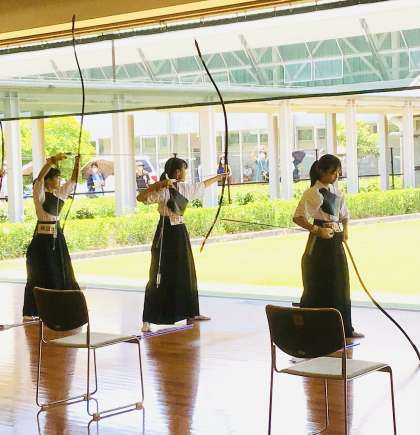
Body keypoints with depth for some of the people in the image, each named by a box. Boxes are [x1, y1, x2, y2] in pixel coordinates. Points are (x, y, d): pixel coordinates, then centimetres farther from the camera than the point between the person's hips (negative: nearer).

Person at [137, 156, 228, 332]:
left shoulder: (186, 188, 7)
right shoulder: (163, 190, -15)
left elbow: (203, 185, 26)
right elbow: (140, 197, -27)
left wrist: (220, 176, 37)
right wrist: (159, 184, -36)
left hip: (180, 233, 8)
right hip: (166, 234, -8)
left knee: (187, 273, 16)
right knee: (160, 277, -8)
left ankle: (191, 313, 30)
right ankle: (147, 320, -5)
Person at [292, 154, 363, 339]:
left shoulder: (337, 192, 11)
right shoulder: (312, 193, -10)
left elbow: (344, 215, 20)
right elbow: (298, 217, -16)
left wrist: (345, 230, 1)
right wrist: (317, 230, -24)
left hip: (336, 242, 7)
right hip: (320, 243, -7)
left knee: (340, 285, 11)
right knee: (318, 287, -3)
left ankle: (345, 329, 20)